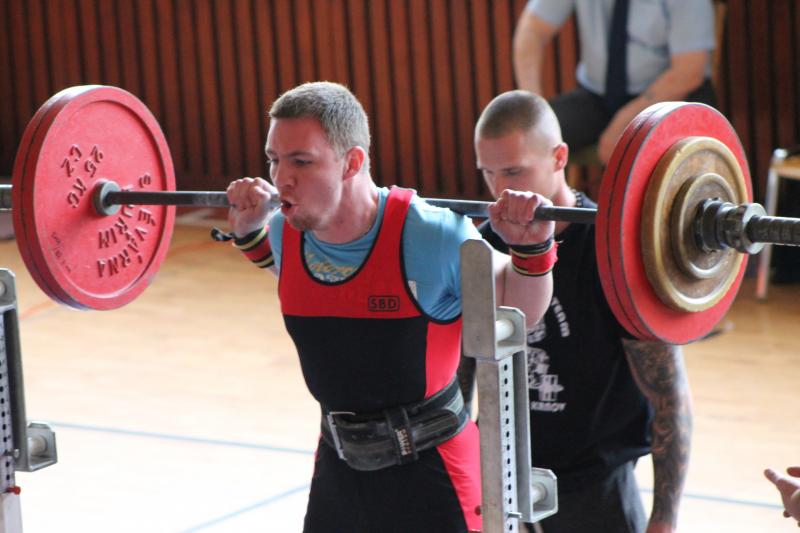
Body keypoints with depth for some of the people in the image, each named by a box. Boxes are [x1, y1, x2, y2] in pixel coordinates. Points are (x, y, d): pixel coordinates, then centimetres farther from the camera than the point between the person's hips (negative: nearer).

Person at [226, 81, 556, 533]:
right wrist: (248, 228, 9)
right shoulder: (288, 233, -6)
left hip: (431, 469, -5)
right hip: (340, 463, 6)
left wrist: (531, 246, -23)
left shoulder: (430, 237, -22)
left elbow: (520, 311, -6)